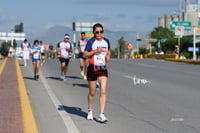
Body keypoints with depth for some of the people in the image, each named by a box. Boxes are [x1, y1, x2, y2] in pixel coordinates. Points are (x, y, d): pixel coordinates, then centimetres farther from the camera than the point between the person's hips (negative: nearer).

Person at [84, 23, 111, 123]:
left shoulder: (106, 41, 9)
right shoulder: (91, 41, -4)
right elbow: (85, 54, -8)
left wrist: (108, 56, 5)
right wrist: (95, 51, -19)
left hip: (103, 69, 2)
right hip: (92, 69, -2)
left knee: (103, 91, -11)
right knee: (92, 92, 8)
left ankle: (101, 115, -11)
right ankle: (90, 111, 30)